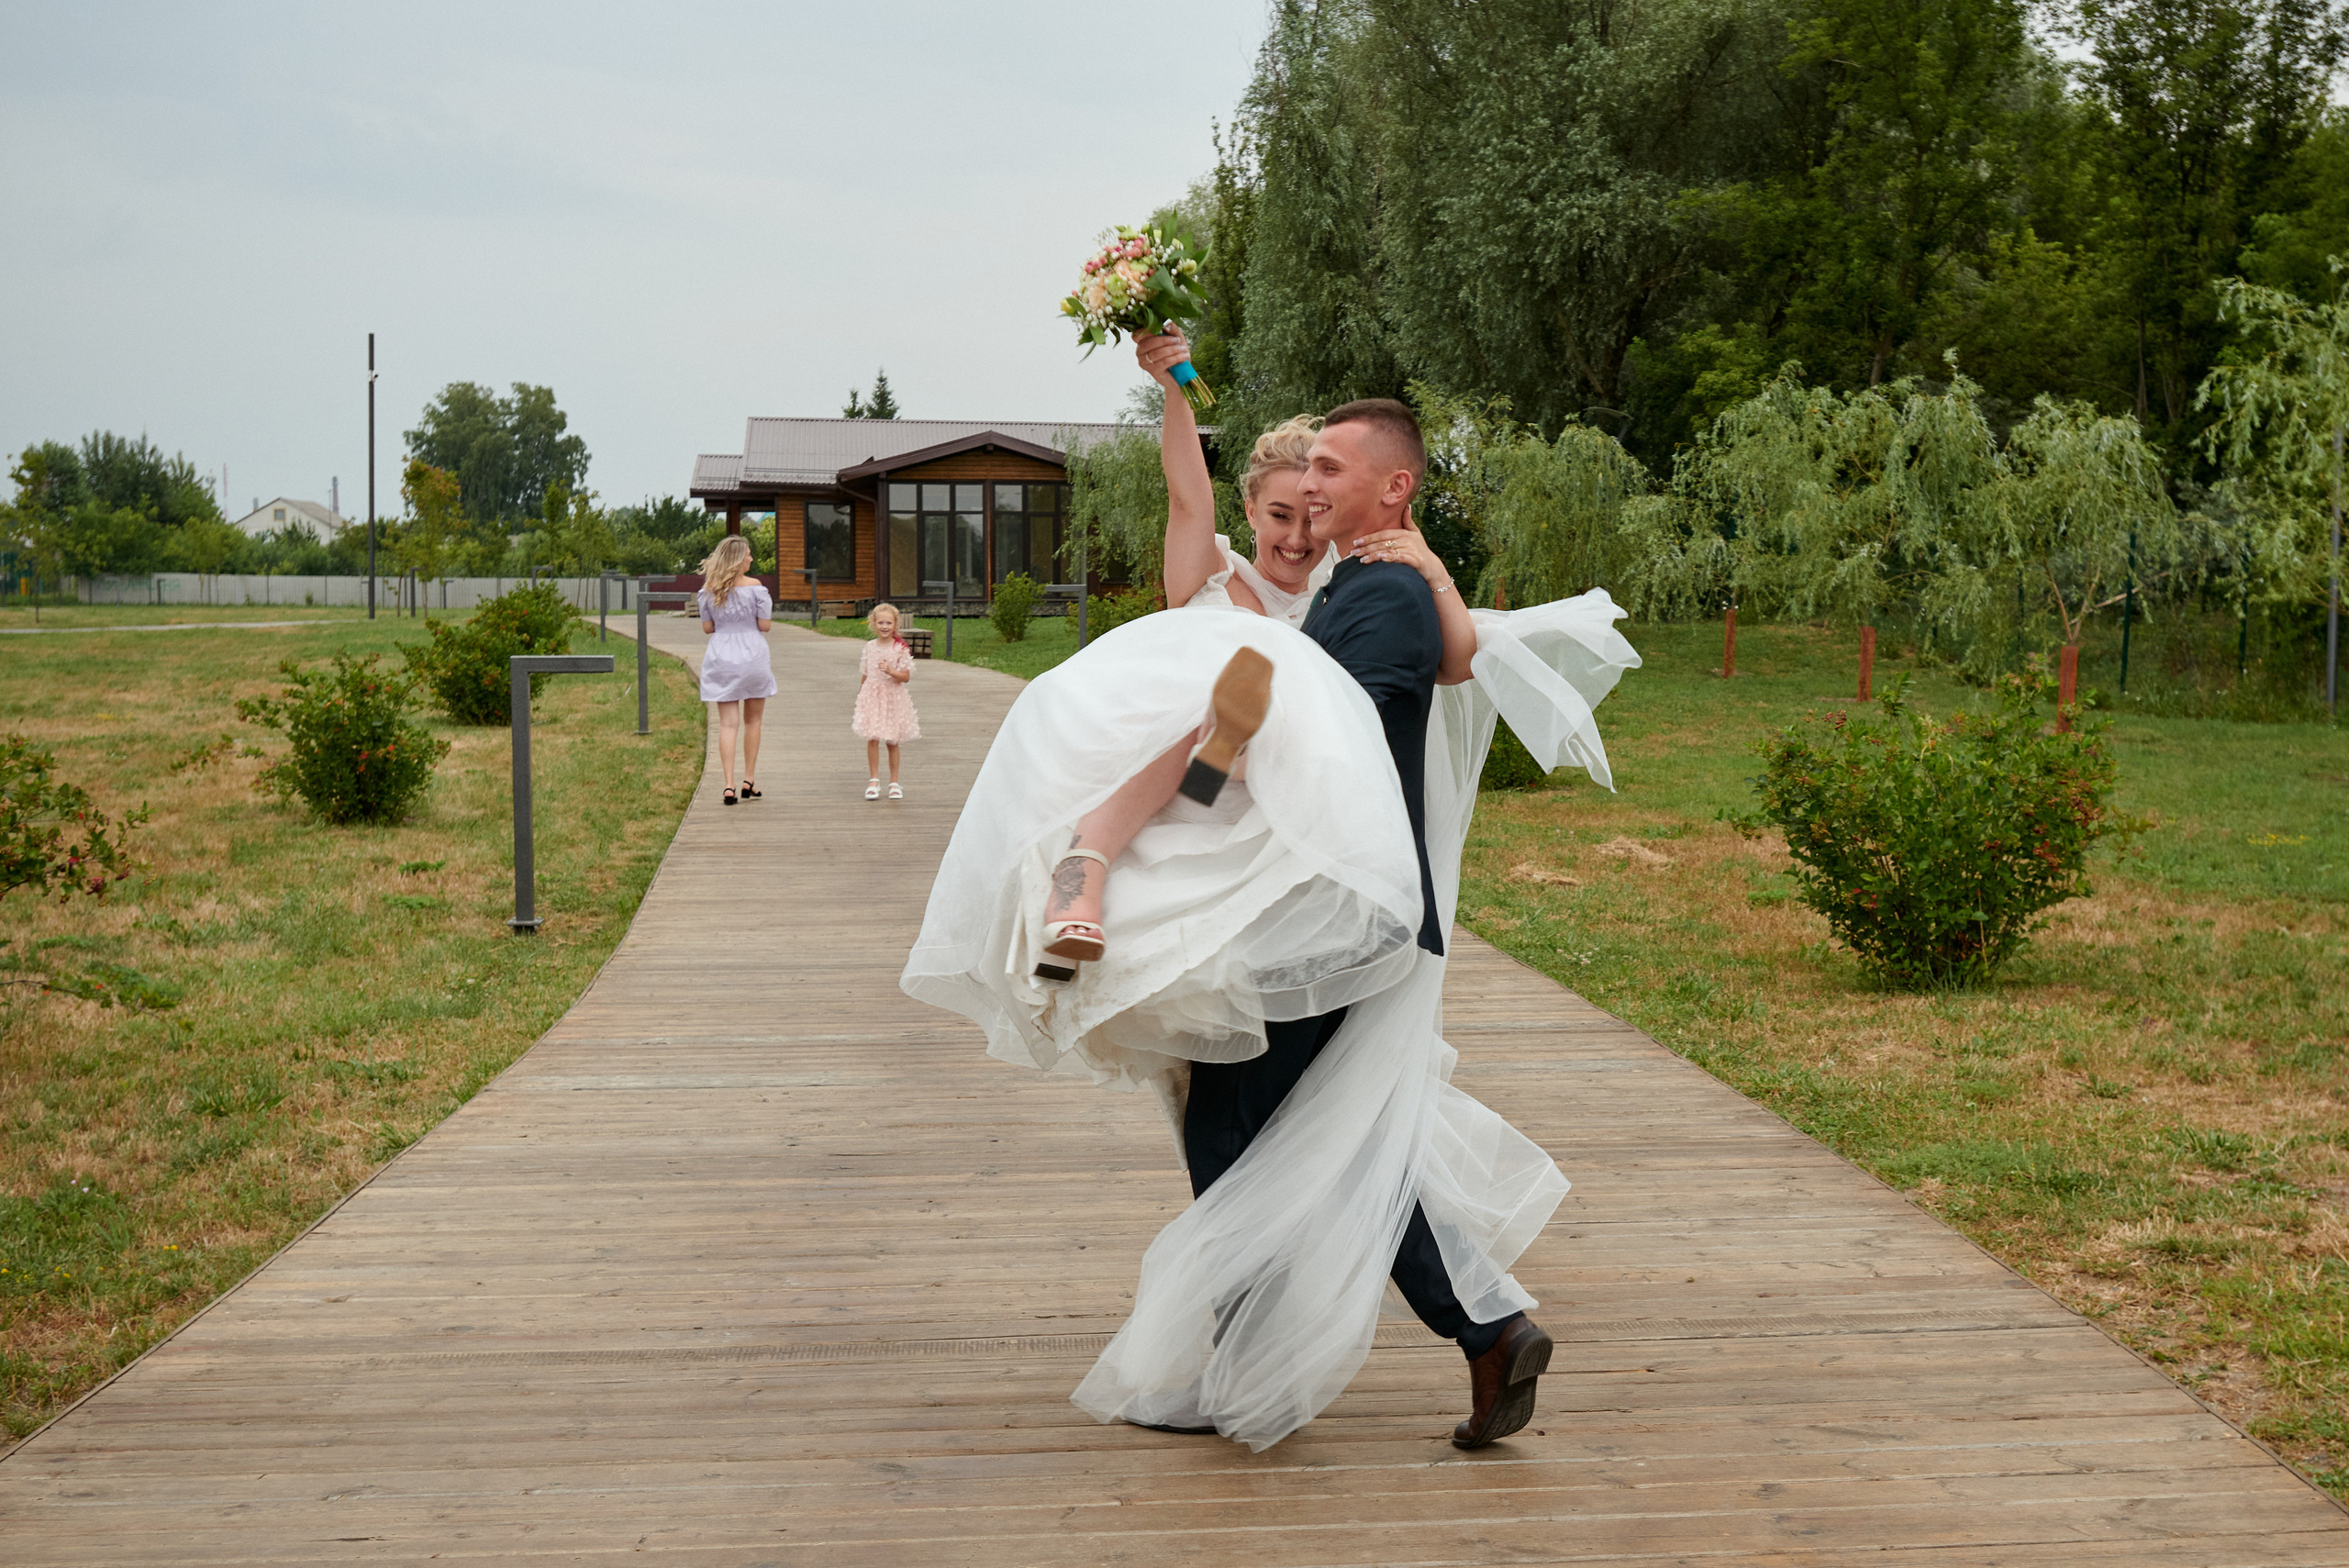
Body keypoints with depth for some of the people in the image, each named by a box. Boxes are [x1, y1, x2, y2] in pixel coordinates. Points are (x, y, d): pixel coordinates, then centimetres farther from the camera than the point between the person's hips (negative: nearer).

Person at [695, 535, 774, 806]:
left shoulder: (708, 590, 0)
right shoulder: (754, 586, -10)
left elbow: (707, 628, 4)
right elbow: (764, 626, -7)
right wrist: (767, 605, 12)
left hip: (721, 659, 2)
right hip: (752, 656, -2)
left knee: (728, 723, 2)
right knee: (752, 720, 14)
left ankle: (729, 786, -8)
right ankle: (748, 781, 16)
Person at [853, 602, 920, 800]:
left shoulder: (901, 648, -4)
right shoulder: (870, 647, 5)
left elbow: (906, 676, -6)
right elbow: (864, 675, 13)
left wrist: (890, 671, -23)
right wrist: (859, 697, 16)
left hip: (893, 697, -2)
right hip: (871, 695, 2)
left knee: (892, 741, 4)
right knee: (872, 738, -7)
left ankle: (894, 782, 14)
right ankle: (874, 780, 0)